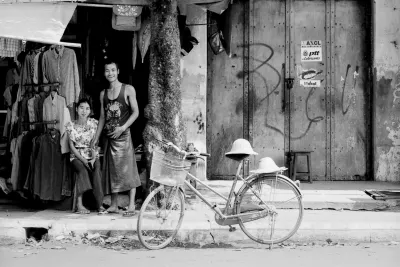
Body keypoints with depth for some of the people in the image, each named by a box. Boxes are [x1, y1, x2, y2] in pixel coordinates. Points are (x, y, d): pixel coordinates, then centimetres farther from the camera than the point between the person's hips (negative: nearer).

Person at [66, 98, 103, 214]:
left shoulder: (93, 123, 5)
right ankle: (79, 204, -36)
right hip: (76, 156, -1)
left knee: (97, 169, -32)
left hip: (92, 155, 1)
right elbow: (72, 146, 0)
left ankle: (99, 204, -34)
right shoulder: (71, 125, 3)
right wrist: (83, 160, -13)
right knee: (82, 170, -34)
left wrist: (93, 158, -15)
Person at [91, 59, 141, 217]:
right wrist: (96, 138, 13)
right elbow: (102, 117, 17)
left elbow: (135, 112, -5)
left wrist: (123, 127, -17)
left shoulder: (128, 90, -1)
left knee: (128, 169, -8)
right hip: (108, 137, 5)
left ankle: (131, 205, -6)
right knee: (112, 170, 7)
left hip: (123, 135, -5)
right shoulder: (103, 94, 13)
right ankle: (114, 205, 13)